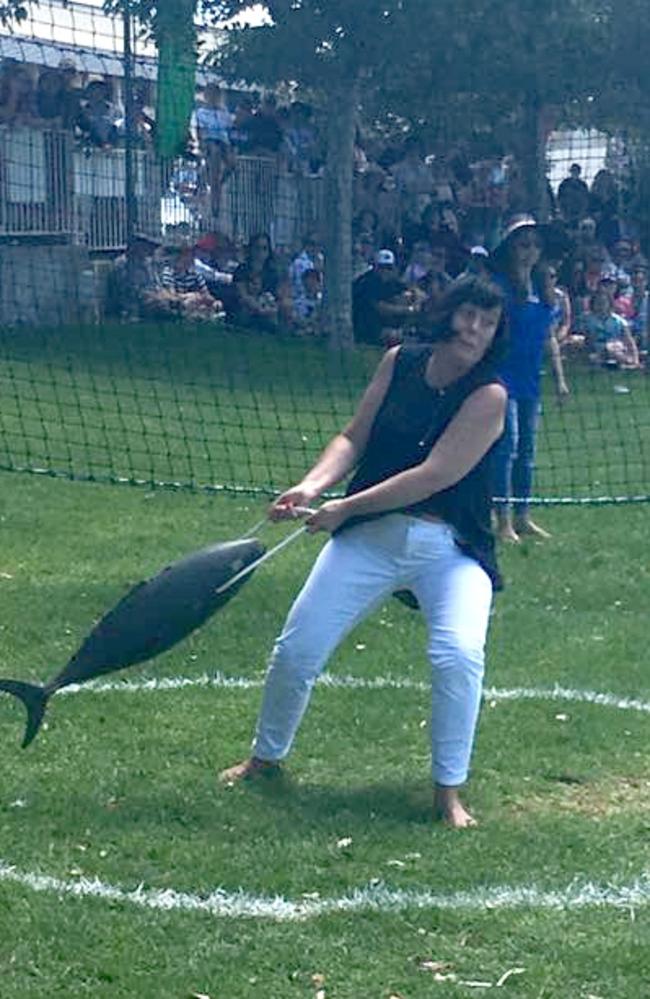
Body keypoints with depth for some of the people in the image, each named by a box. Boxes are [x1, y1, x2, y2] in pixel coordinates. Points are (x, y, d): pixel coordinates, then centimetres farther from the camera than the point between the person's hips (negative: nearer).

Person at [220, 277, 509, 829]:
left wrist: (344, 509, -17)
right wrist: (313, 486, -14)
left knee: (459, 654, -27)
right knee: (296, 651, 1)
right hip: (372, 535, 3)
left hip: (450, 548, -3)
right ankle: (266, 756, 28)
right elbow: (354, 438, 5)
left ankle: (449, 791, -9)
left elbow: (434, 476, -19)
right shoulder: (400, 362, 1)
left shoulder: (489, 395, -13)